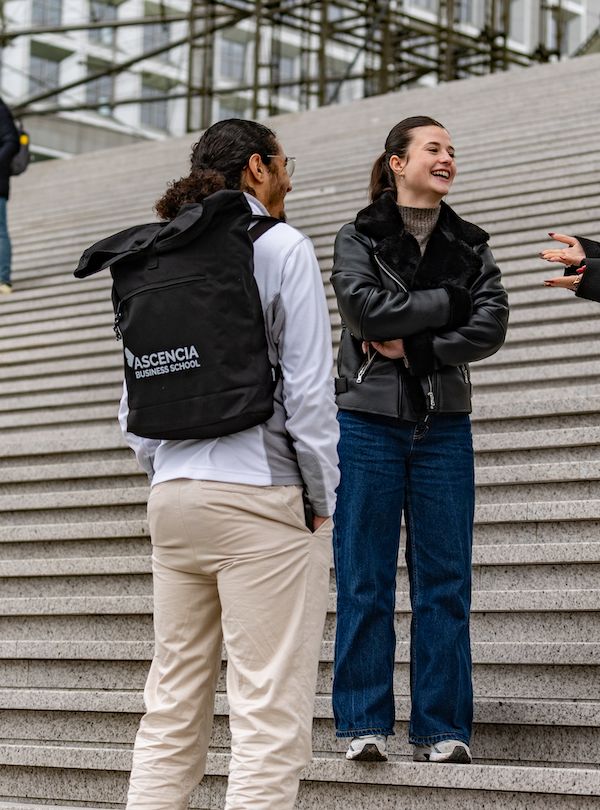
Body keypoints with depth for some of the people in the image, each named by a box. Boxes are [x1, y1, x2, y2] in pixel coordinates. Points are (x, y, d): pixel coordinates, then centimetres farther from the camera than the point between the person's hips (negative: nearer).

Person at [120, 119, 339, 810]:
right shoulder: (282, 248, -4)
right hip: (263, 494, -7)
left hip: (172, 497, 7)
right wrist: (322, 500, -3)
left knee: (172, 708, 11)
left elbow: (134, 402, 15)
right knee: (270, 718, -6)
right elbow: (309, 388, -9)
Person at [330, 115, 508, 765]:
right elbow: (365, 308, -14)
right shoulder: (358, 238, 5)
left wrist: (412, 345, -11)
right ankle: (365, 723, 5)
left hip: (443, 426, 3)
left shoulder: (469, 247, 13)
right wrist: (447, 302, -8)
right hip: (370, 424, -2)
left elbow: (490, 330, -2)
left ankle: (441, 728, 5)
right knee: (365, 582, -2)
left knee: (445, 582, 0)